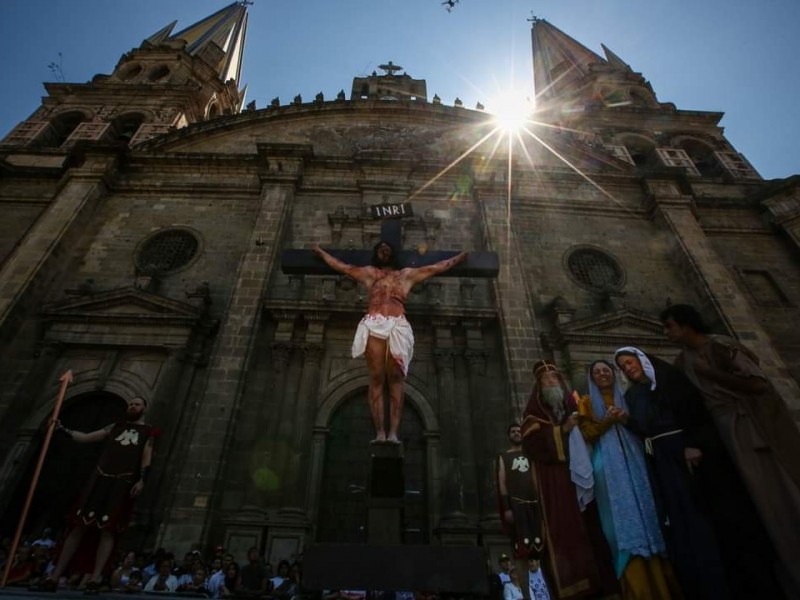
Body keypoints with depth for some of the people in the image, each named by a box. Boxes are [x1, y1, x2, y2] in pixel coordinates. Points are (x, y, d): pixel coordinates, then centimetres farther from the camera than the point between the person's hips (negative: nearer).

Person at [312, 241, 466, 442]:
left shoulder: (407, 274, 31)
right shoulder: (369, 272, 31)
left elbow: (437, 267, 38)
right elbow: (341, 266, 39)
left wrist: (459, 258, 44)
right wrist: (320, 252, 49)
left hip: (398, 327, 0)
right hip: (374, 326, 0)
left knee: (395, 380, -8)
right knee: (376, 380, -8)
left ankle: (393, 433, -11)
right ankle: (380, 432, -10)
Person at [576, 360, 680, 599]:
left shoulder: (625, 398, 20)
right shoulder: (587, 402, 11)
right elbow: (587, 434, 2)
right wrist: (607, 421, -11)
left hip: (633, 458, 3)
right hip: (609, 464, -3)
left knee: (644, 508, -5)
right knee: (622, 515, -10)